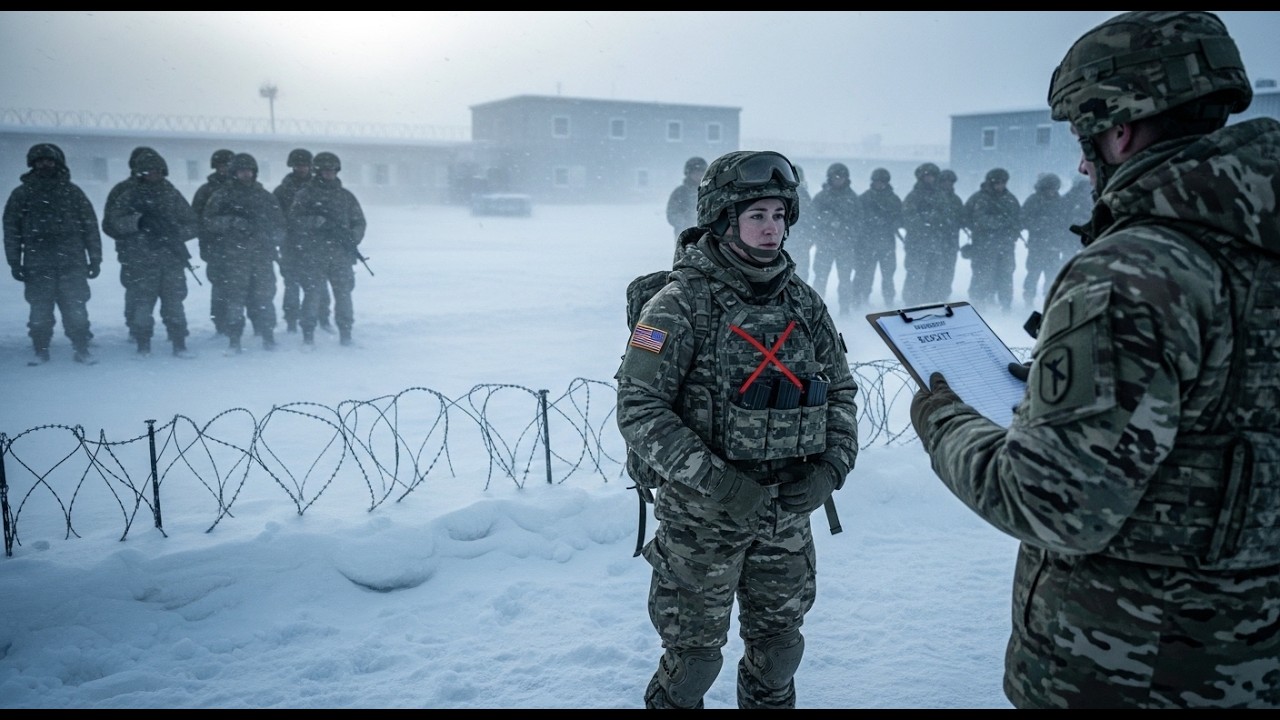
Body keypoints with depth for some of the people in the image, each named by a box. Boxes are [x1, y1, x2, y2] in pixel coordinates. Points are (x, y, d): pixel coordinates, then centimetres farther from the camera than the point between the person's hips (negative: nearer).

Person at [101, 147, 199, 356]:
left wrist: (175, 233, -5)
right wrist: (138, 221, -18)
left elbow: (193, 223, 13)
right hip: (139, 261, -2)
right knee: (141, 304, -3)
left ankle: (179, 345, 6)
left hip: (172, 259, 2)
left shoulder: (169, 191, 13)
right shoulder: (124, 192, 6)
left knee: (174, 303, -1)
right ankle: (143, 346, 9)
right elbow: (111, 223, -4)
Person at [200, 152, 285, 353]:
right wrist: (231, 222, -13)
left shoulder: (266, 197, 17)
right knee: (233, 298, -6)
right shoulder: (222, 197, 8)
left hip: (262, 257, 2)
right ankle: (234, 340, 1)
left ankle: (268, 336, 6)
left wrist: (271, 238, -1)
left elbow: (279, 226, 18)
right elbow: (207, 222, 0)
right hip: (232, 258, -2)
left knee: (264, 298, -2)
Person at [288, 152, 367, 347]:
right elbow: (295, 220, -5)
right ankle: (308, 334, 5)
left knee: (344, 293, 0)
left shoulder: (346, 196, 15)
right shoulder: (305, 195, 5)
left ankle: (345, 333, 9)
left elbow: (359, 222, 14)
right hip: (313, 255, -2)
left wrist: (352, 239, -4)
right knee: (312, 293, -4)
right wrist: (318, 221, -18)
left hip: (341, 254, 3)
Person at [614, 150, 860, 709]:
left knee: (779, 643, 20)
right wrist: (716, 480, -22)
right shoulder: (681, 305, -13)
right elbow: (638, 409, -17)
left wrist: (830, 466, -4)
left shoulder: (804, 302, 4)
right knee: (694, 651, 10)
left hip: (787, 511, 5)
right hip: (703, 515, -5)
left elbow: (841, 390, 12)